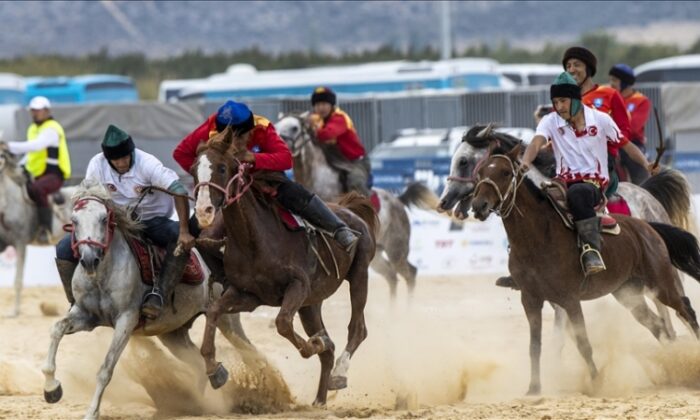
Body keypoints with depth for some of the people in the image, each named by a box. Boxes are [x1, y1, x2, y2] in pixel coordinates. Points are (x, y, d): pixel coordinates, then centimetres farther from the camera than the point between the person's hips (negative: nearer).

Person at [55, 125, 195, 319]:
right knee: (65, 248, -12)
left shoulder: (147, 163, -24)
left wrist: (184, 231, -40)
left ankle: (158, 294, -36)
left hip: (152, 221, -3)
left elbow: (179, 191, -31)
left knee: (180, 240, -36)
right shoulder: (97, 165, -13)